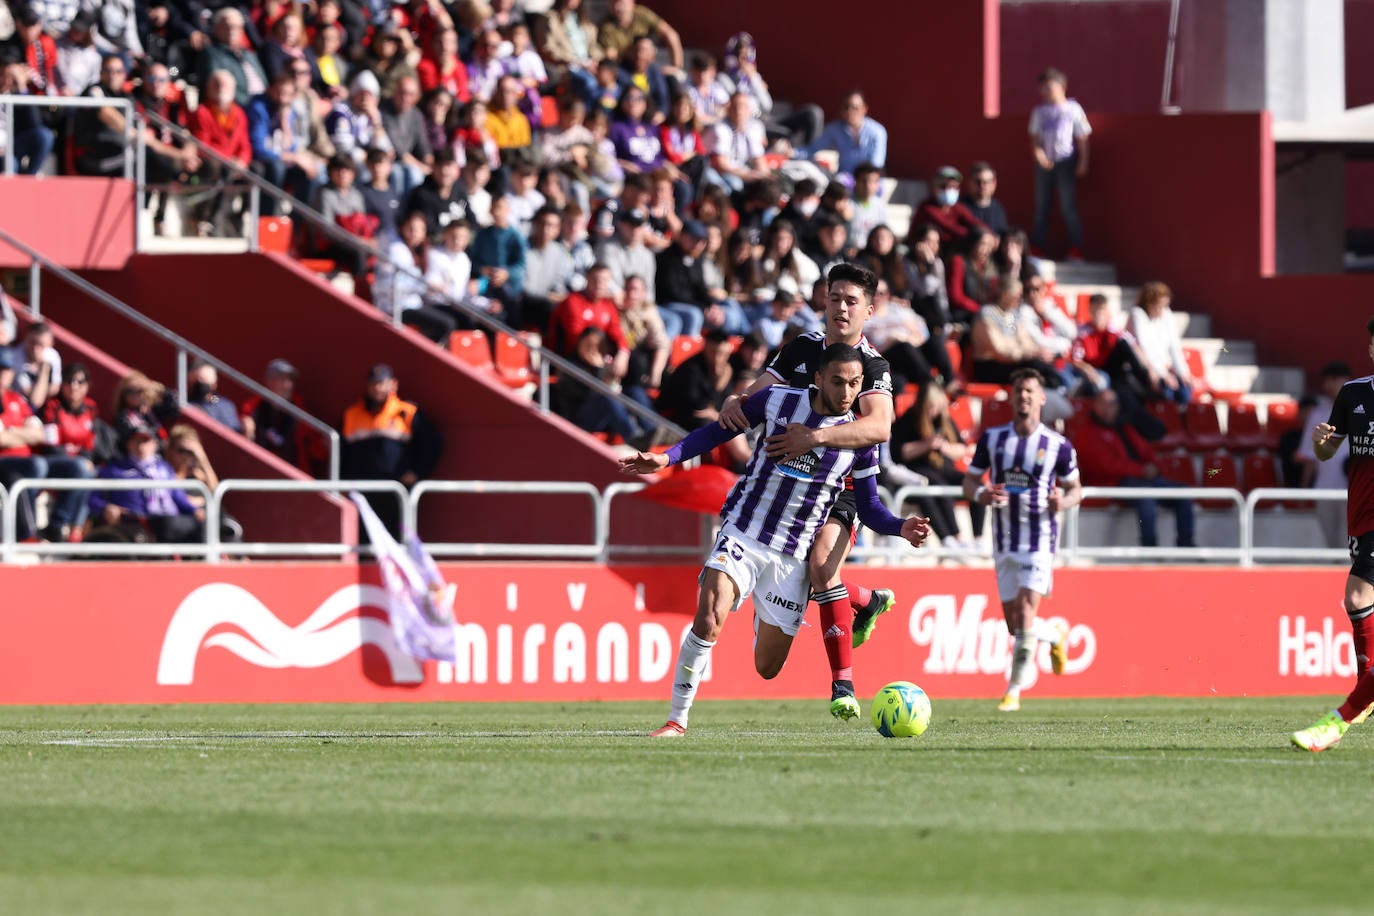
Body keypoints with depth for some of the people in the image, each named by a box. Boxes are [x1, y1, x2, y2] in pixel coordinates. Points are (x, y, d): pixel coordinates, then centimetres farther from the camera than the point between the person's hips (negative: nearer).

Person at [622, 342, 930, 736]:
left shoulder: (860, 438, -2)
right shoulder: (778, 401, -6)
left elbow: (869, 508, 6)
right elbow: (719, 432, 5)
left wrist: (901, 527, -15)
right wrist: (665, 459, -7)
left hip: (792, 556, 2)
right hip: (741, 536, -2)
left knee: (767, 667, 7)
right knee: (708, 621, -26)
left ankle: (763, 619, 44)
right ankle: (676, 720, -15)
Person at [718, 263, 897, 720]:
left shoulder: (873, 366, -12)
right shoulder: (802, 348, 4)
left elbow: (879, 426, -29)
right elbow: (757, 392, 3)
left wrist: (816, 436, -41)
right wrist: (734, 402, -22)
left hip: (843, 485, -6)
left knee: (821, 566, -27)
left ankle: (843, 684, -23)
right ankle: (869, 601, 42)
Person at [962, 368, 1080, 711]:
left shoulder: (1058, 445, -2)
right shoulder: (992, 438, 5)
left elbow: (1075, 489, 8)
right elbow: (970, 481, 10)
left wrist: (1063, 502, -15)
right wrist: (982, 495, -14)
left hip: (1040, 539, -3)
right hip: (1004, 540, 3)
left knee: (1026, 610, -16)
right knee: (1014, 624, 5)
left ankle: (1014, 690, -9)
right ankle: (1057, 636, 38)